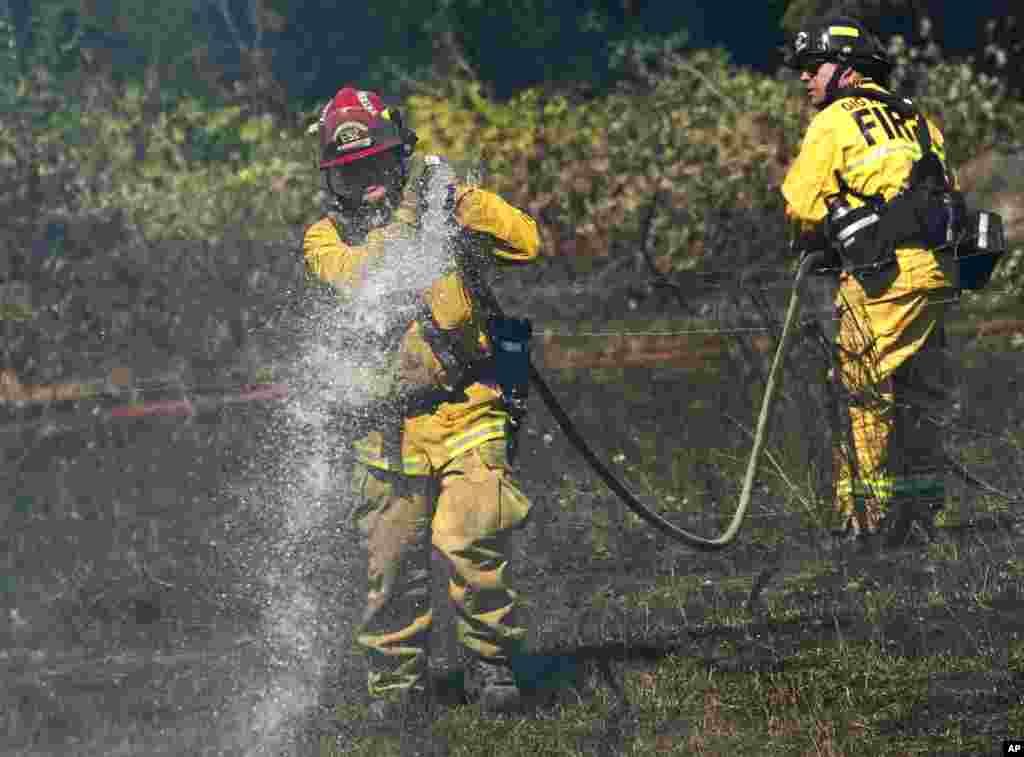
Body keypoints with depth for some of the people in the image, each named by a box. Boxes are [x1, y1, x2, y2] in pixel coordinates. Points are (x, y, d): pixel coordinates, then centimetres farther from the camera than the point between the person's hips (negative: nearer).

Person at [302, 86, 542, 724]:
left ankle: (493, 661, 2)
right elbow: (359, 277, -15)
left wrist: (456, 198, -14)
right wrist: (406, 211, -18)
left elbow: (525, 242, -5)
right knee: (393, 561, 2)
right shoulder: (326, 236, 8)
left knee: (472, 545, -15)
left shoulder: (443, 209, 9)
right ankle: (397, 678, 20)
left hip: (469, 416, -1)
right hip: (391, 426, 1)